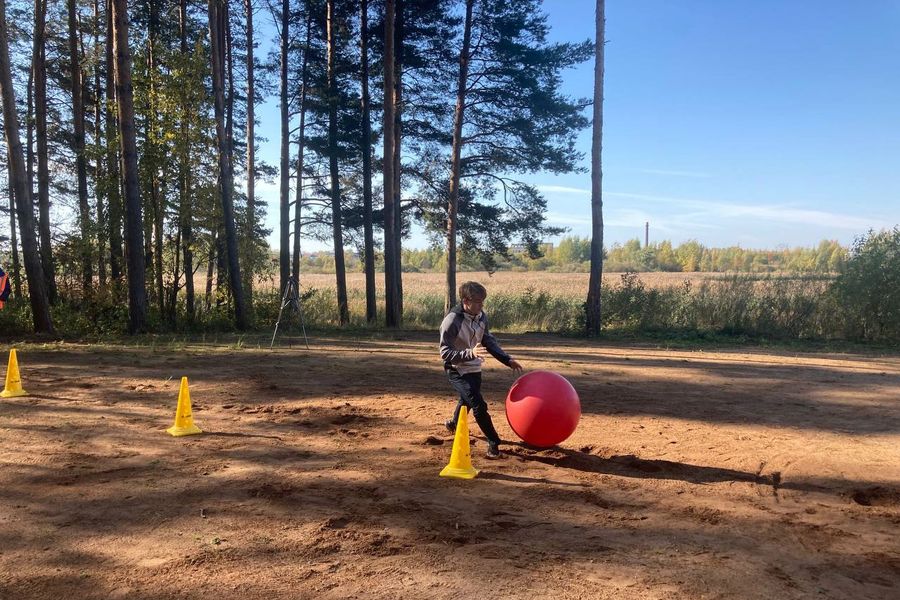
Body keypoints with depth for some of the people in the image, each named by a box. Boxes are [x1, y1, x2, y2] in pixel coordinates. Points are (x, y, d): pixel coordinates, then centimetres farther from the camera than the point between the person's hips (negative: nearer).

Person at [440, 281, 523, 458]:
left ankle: (453, 424, 56)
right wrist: (470, 353, -39)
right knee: (479, 405, -16)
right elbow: (445, 353, -26)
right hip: (458, 371, -7)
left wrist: (507, 359, -1)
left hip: (475, 369, 7)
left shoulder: (481, 317, -5)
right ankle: (494, 442, -1)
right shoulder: (451, 322, -26)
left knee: (467, 400, 27)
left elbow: (489, 341, 8)